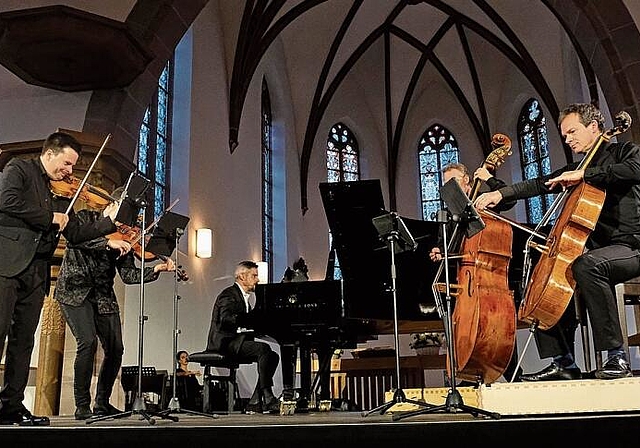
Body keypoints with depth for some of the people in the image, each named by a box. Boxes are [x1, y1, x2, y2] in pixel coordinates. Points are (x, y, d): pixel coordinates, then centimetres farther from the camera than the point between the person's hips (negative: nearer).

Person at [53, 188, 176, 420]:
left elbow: (128, 275, -3)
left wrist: (156, 269, -19)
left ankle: (102, 403, 20)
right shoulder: (86, 218, -4)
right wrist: (107, 242, -36)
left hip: (103, 296, 5)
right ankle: (82, 406, -8)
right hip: (75, 291, -5)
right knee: (88, 342, -22)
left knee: (115, 348, 0)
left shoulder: (122, 237, 4)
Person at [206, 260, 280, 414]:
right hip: (225, 343, -10)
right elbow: (226, 318, -26)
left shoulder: (243, 296, 23)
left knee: (273, 356, -2)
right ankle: (268, 398, -29)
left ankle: (255, 403, -7)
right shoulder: (229, 294, -8)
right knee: (263, 349, -28)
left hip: (236, 343, 10)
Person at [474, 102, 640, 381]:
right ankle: (564, 363, 1)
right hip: (597, 250, 8)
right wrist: (500, 194, 2)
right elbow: (540, 185, 15)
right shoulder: (575, 168, 21)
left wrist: (585, 174, -22)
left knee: (587, 264, -37)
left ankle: (617, 357, -33)